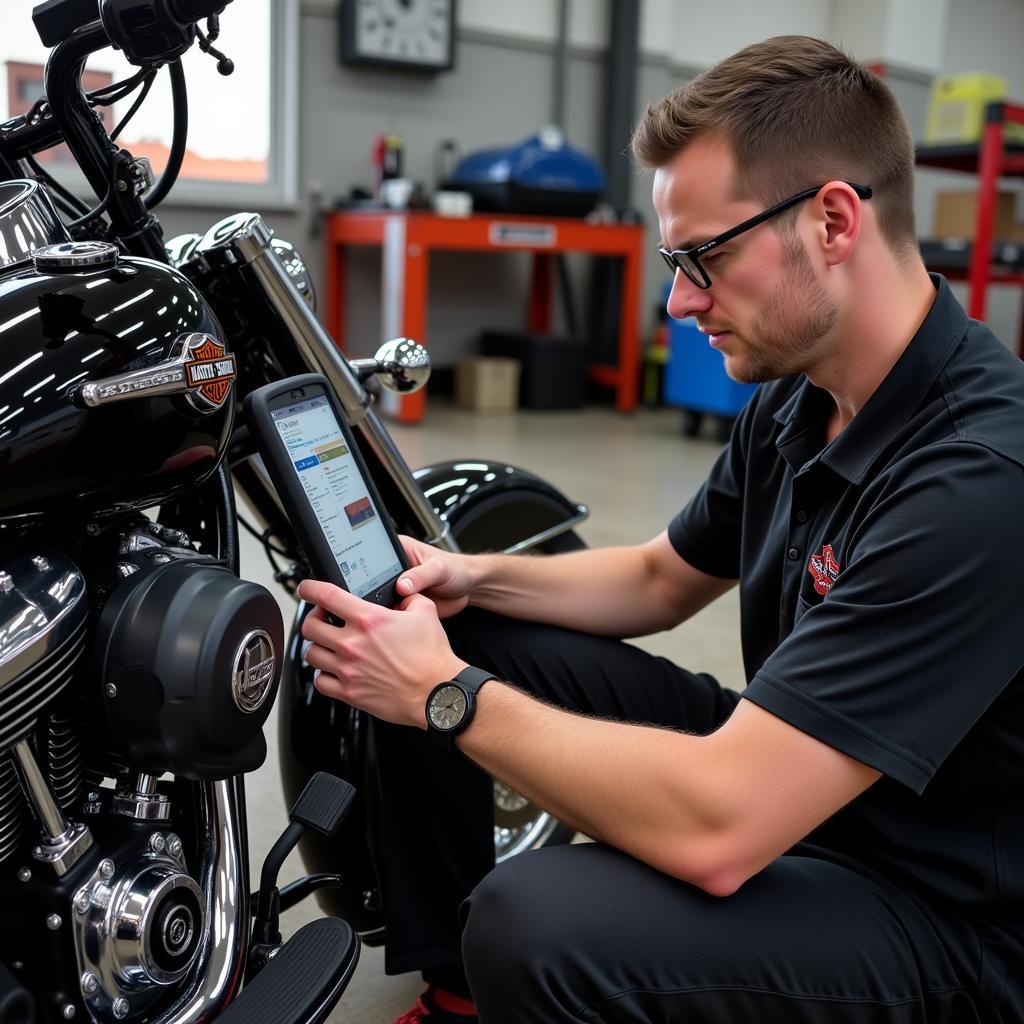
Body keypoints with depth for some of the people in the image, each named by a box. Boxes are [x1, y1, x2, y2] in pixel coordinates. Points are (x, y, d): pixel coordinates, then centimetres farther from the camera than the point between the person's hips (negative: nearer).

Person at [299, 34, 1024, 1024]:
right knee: (446, 633, 3)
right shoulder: (795, 401, -1)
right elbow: (661, 579, 15)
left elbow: (715, 831, -34)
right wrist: (476, 577, -2)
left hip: (941, 909, -8)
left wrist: (447, 696, -24)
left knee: (535, 927, -35)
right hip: (778, 768, 8)